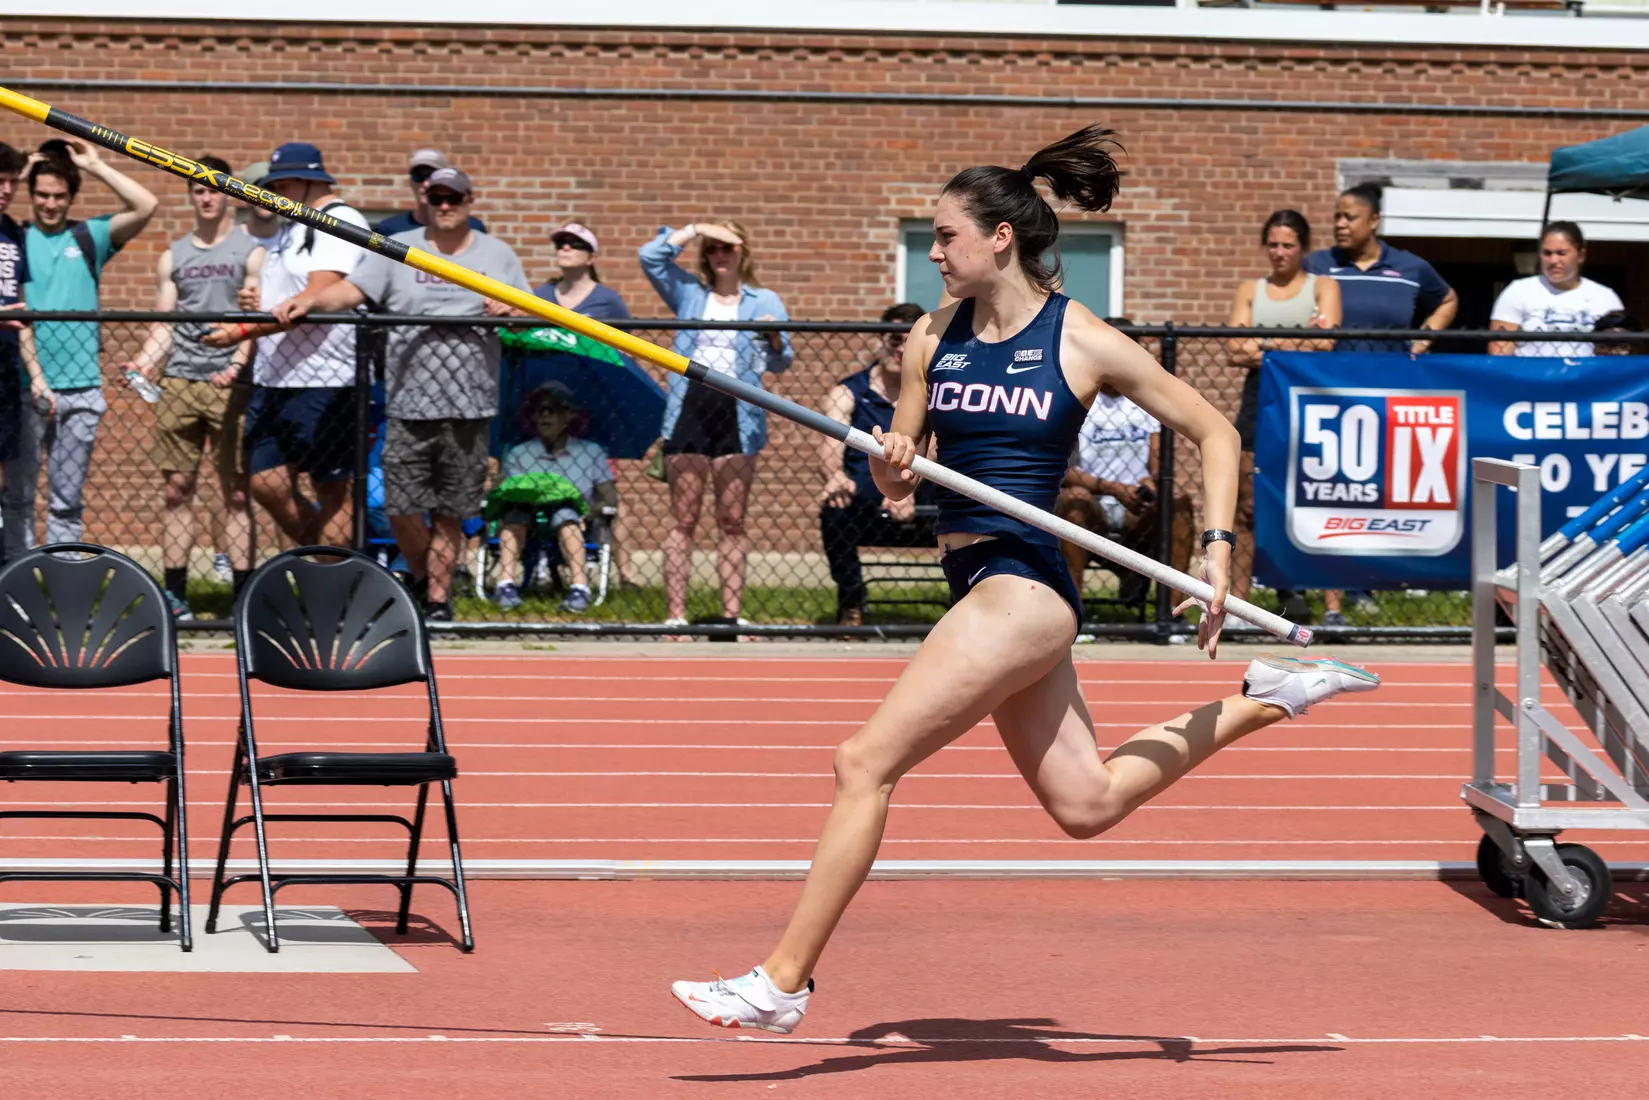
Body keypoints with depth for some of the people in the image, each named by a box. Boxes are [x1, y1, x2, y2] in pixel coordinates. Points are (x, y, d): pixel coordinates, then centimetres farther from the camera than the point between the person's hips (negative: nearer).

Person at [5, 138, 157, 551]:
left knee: (67, 501, 5)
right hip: (26, 387, -1)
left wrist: (96, 166, 0)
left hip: (80, 388, 1)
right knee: (17, 495, 1)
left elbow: (145, 206, -2)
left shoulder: (90, 237, 10)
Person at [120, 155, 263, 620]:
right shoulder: (172, 257, 16)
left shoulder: (250, 251, 4)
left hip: (230, 384, -3)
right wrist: (144, 363, -3)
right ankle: (174, 593, 5)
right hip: (178, 382, 4)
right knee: (177, 487, 2)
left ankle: (243, 593, -2)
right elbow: (163, 324, 15)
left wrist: (237, 364, -18)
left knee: (234, 491, -3)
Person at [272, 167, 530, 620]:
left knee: (450, 513, 3)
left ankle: (438, 599, 13)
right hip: (408, 405, 0)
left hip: (470, 408, 0)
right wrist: (310, 300, -22)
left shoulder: (498, 255, 12)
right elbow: (351, 289, -4)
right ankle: (424, 579, 20)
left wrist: (511, 311, -11)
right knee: (400, 507, -5)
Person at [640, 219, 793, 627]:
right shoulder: (689, 293, 15)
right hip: (689, 409, 0)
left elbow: (780, 362, 1)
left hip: (737, 414, 0)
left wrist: (775, 342, -22)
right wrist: (696, 229, 1)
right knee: (683, 519, -2)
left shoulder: (764, 302, 11)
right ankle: (676, 614, -2)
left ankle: (732, 615, 5)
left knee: (733, 522, 2)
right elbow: (650, 256, 4)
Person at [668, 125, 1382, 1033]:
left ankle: (783, 982, -8)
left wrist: (1217, 548, -8)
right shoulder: (934, 338, 9)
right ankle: (1263, 700, 30)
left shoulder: (1084, 343, -7)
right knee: (1086, 804, 15)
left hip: (1022, 588, -8)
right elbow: (894, 480, 13)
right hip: (977, 584, 8)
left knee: (865, 762, -13)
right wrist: (890, 465, -11)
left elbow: (1214, 433, 2)